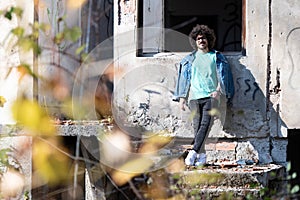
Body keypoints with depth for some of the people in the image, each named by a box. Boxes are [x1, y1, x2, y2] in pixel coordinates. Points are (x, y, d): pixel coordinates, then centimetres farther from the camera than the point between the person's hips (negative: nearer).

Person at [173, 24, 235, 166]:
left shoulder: (216, 57, 14)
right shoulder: (190, 59, 18)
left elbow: (222, 75, 9)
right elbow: (185, 78, 18)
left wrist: (218, 90, -8)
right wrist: (182, 98, 10)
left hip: (210, 95, -2)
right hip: (194, 96, 2)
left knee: (205, 123, -18)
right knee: (197, 124, -6)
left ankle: (193, 151, -26)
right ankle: (201, 156, -8)